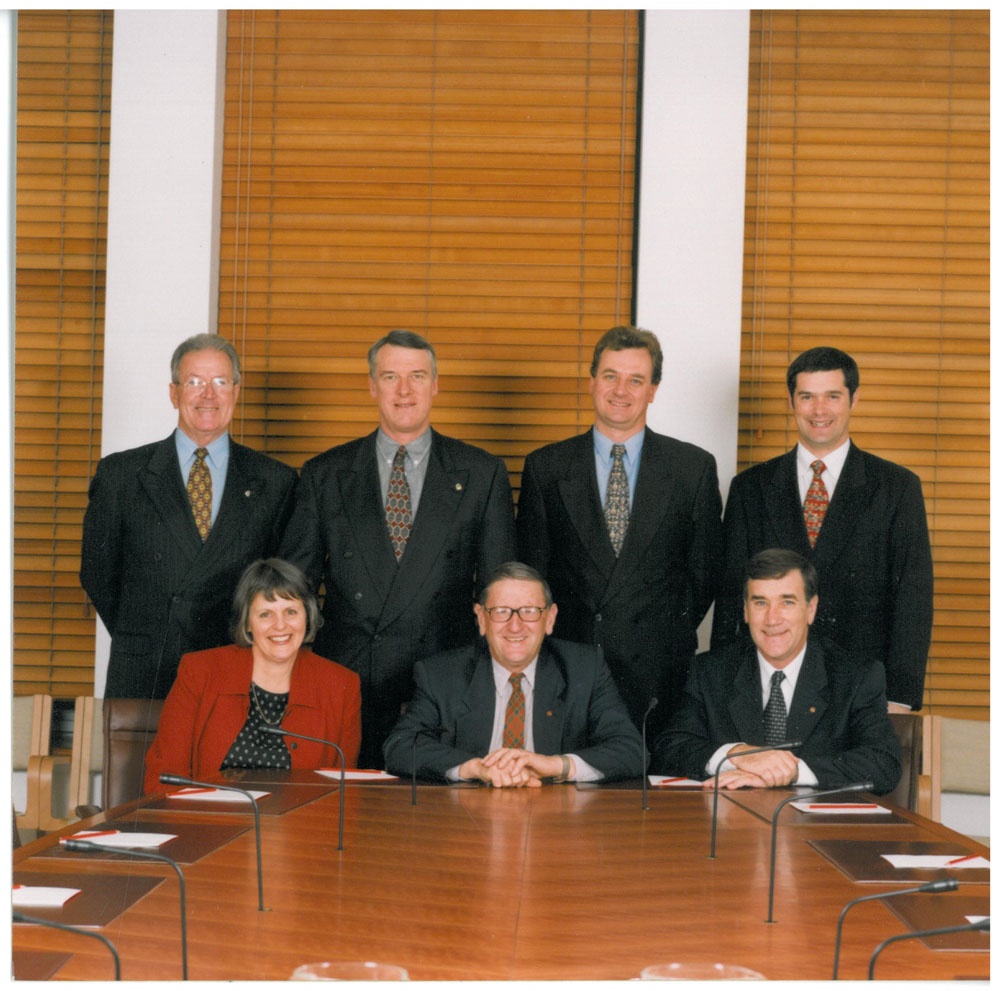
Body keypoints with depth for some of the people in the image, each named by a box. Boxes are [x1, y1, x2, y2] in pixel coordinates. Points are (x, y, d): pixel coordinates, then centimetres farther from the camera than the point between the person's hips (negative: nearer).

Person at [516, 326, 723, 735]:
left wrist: (672, 637, 4)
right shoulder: (545, 467, 7)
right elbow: (531, 570, 9)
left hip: (656, 672, 0)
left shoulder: (694, 467, 6)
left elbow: (705, 570, 10)